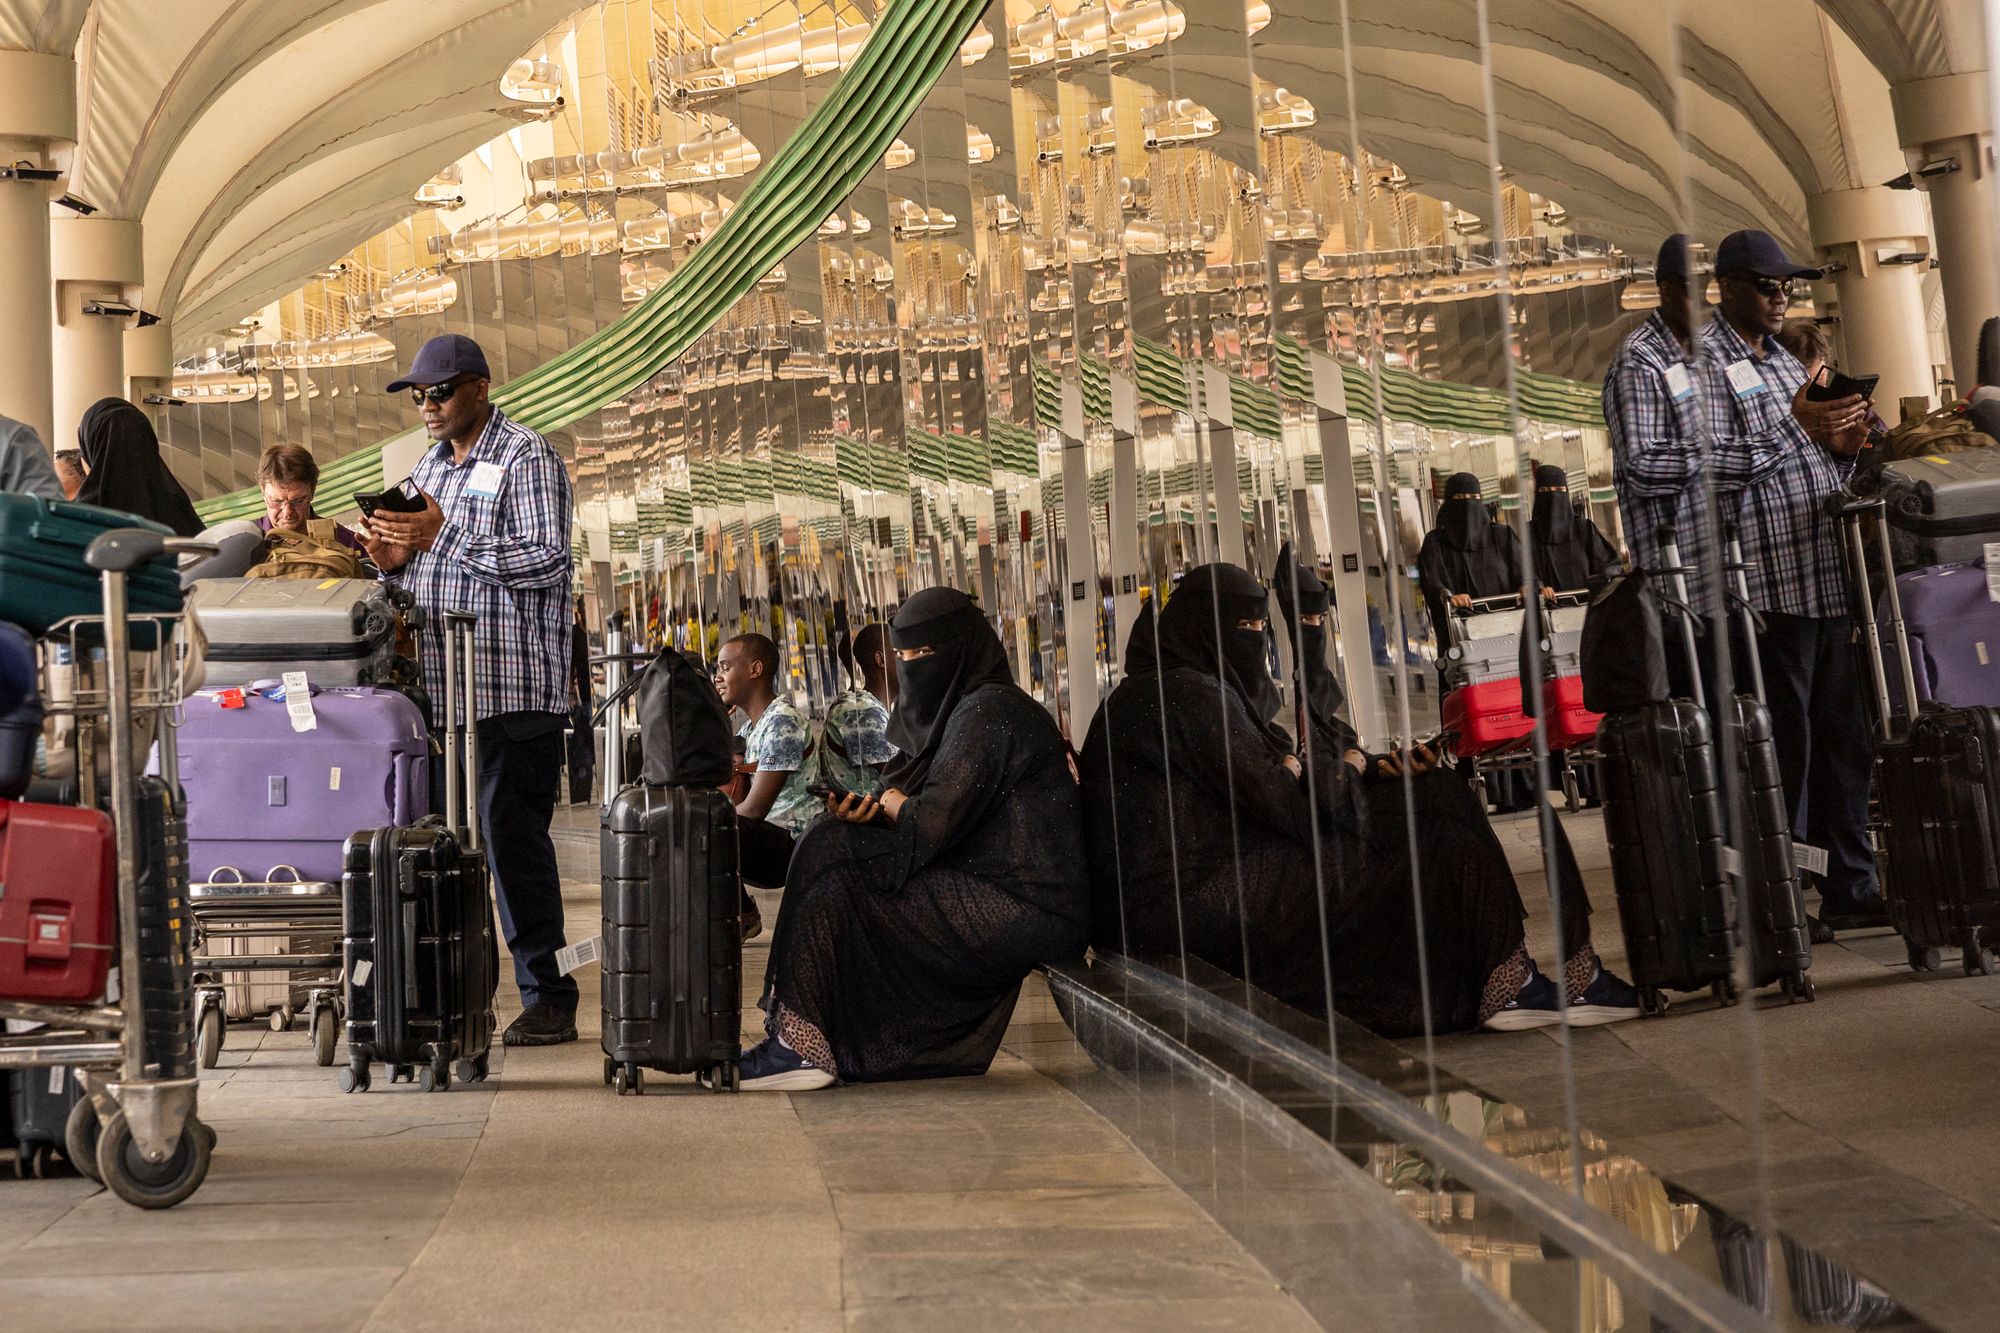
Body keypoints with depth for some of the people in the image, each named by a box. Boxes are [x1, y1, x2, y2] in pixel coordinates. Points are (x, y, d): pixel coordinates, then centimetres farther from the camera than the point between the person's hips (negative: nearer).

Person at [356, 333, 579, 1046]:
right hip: (439, 686, 8)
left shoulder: (527, 458, -5)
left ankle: (547, 999, -1)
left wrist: (442, 536, -18)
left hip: (512, 687, -8)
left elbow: (546, 561, -16)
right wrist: (392, 558, 2)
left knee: (512, 837, -8)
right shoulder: (429, 466, 20)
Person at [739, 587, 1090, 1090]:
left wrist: (894, 808, 2)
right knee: (839, 844, 13)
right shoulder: (962, 707, 18)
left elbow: (934, 824, -20)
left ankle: (800, 1046, -4)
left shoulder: (988, 710, -14)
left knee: (836, 876, -11)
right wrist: (874, 811, -6)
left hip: (1021, 911, -10)